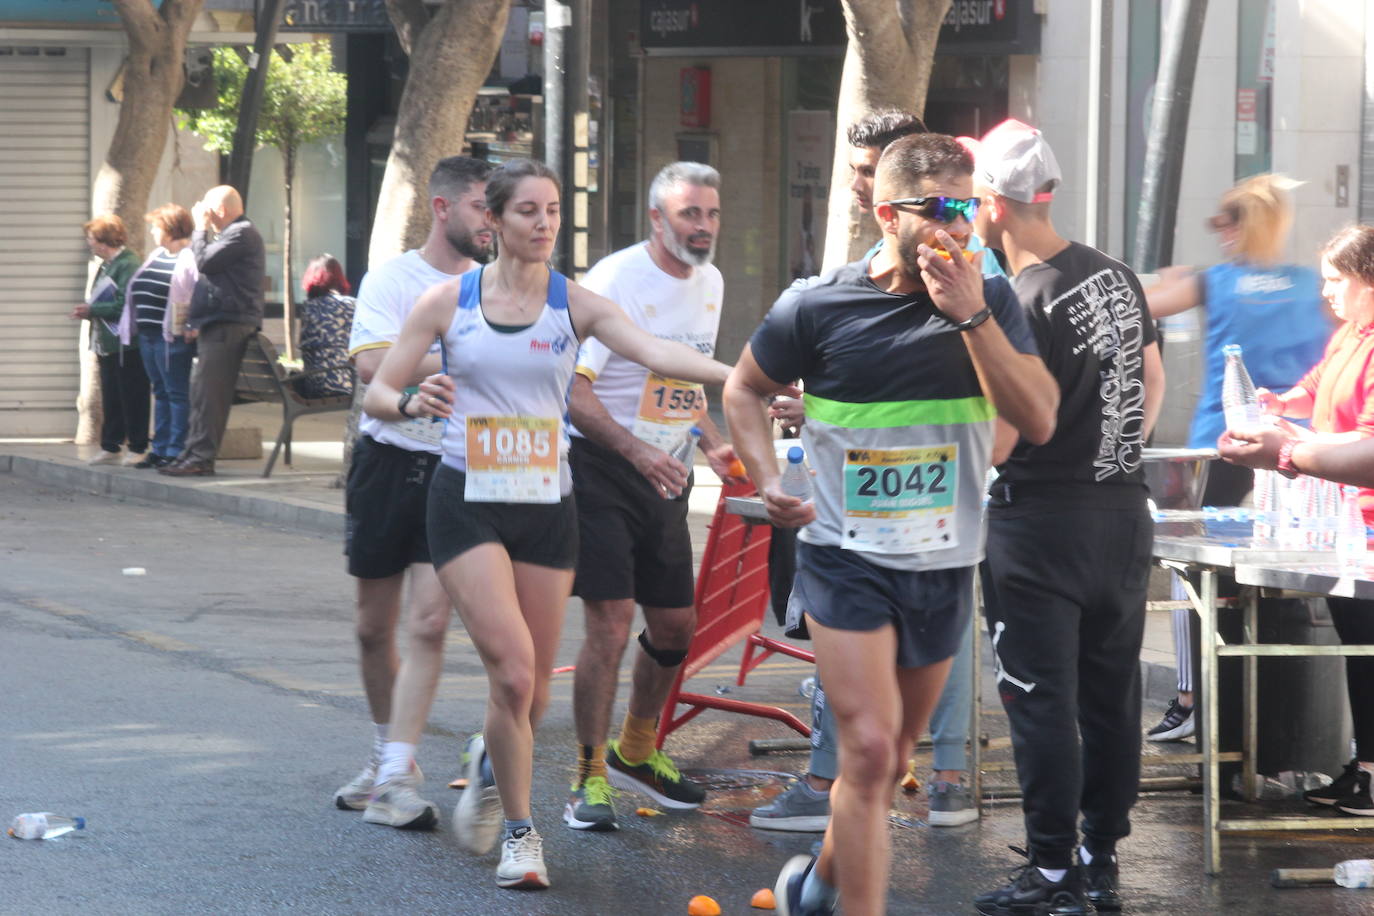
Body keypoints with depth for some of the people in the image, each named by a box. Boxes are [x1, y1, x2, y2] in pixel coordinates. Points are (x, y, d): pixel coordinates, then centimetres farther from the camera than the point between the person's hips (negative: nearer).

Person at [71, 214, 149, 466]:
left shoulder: (128, 265, -15)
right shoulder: (105, 266, 15)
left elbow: (124, 305, -22)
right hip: (108, 347, 9)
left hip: (126, 347, -9)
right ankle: (110, 448, 15)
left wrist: (92, 309, -15)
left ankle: (137, 448, 3)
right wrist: (87, 311, 4)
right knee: (110, 399, 11)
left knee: (132, 398, -2)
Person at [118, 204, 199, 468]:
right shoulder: (156, 256, 18)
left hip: (171, 335, -9)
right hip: (148, 334, 9)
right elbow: (138, 290, 22)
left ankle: (176, 450, -2)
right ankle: (159, 448, 18)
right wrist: (133, 326, 16)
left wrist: (190, 327, -24)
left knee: (177, 393, -4)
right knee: (160, 391, 13)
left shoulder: (190, 259, -10)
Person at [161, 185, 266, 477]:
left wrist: (201, 228, -2)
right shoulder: (232, 234, 24)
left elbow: (204, 262, -17)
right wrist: (197, 322, 18)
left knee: (207, 393, -13)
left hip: (229, 327, -11)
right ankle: (193, 455, 14)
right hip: (217, 326, 11)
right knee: (200, 392, 11)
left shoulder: (242, 233, -10)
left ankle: (200, 458, -14)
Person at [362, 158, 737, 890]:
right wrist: (413, 403, -22)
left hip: (547, 506, 2)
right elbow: (377, 393, 3)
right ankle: (518, 830, 2)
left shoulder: (576, 304, 0)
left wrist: (734, 376, -35)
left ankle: (491, 765, 42)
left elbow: (654, 351, -17)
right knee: (513, 670, -16)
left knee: (533, 689, 6)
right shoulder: (448, 301, -1)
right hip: (468, 503, -2)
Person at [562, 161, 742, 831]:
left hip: (665, 474, 8)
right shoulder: (616, 280, -16)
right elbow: (573, 391, -21)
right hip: (600, 470, -7)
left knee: (676, 626, 12)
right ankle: (589, 778, -2)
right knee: (610, 625, -13)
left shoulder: (709, 283, 9)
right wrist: (638, 452, -33)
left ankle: (635, 751, 34)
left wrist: (712, 444, 6)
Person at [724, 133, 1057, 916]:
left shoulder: (990, 301, -2)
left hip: (945, 567, 4)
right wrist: (770, 483, -5)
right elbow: (745, 389, 10)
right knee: (869, 749, -16)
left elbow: (1039, 420, -14)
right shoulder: (820, 309, -8)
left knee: (892, 758, 16)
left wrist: (971, 315, -21)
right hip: (848, 559, -4)